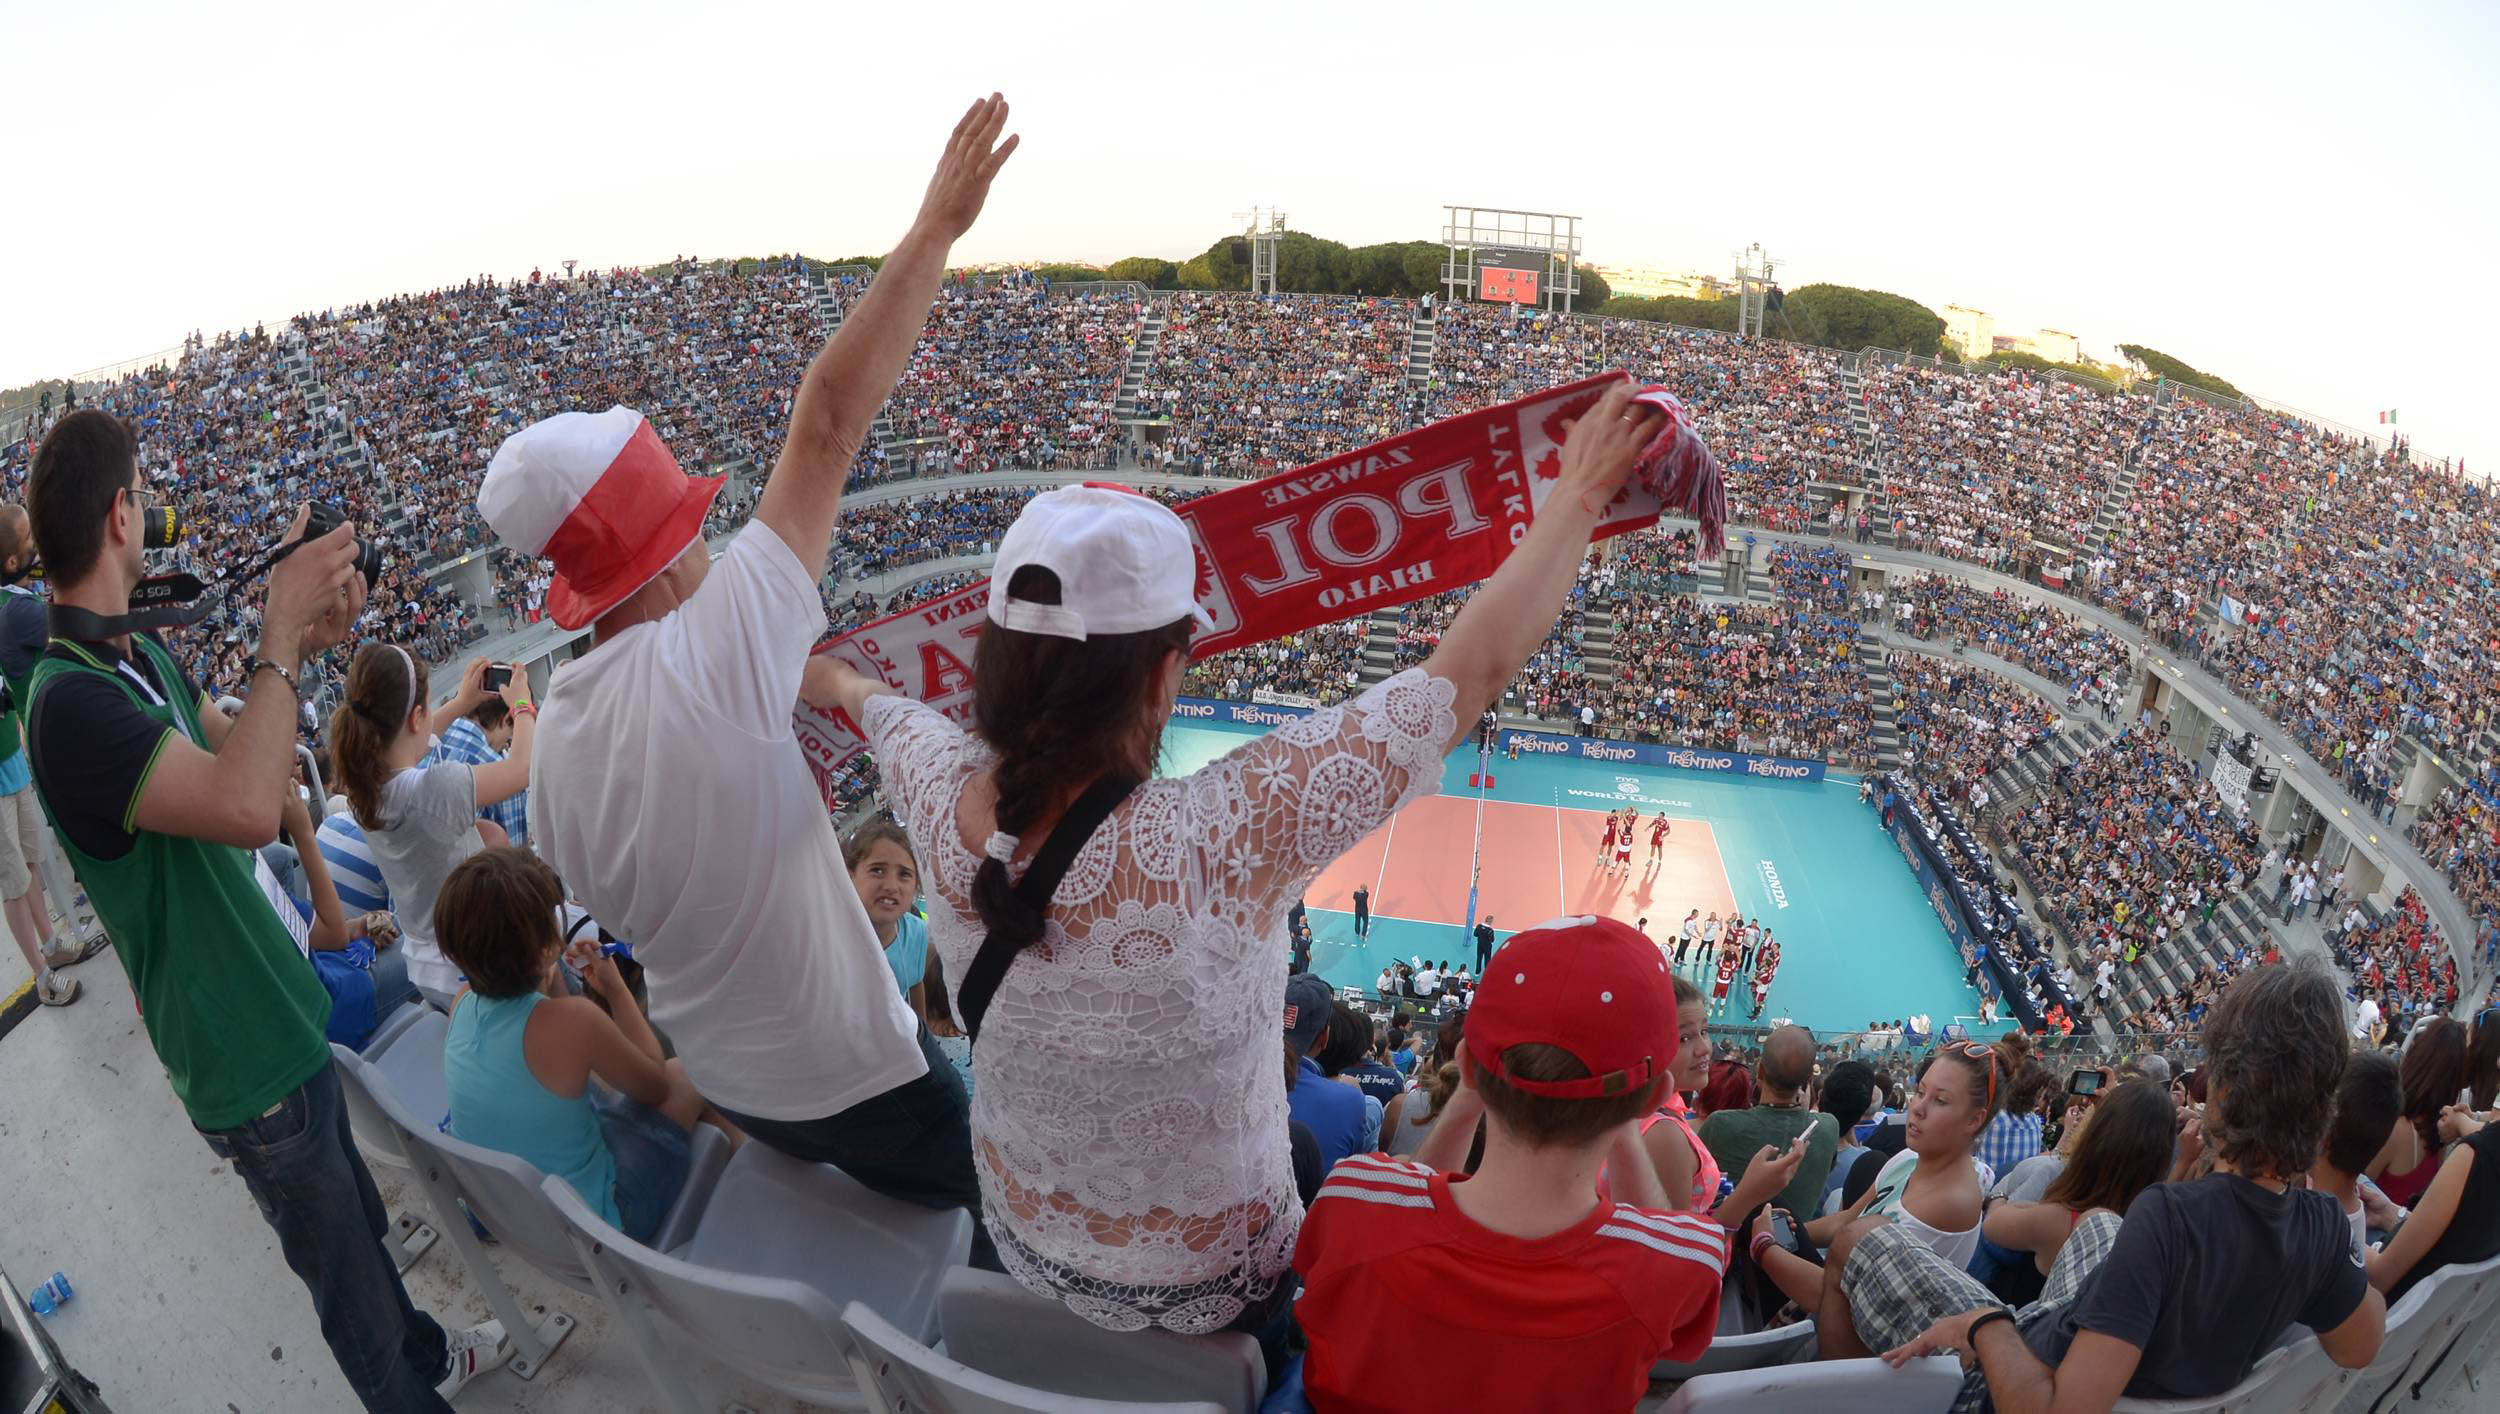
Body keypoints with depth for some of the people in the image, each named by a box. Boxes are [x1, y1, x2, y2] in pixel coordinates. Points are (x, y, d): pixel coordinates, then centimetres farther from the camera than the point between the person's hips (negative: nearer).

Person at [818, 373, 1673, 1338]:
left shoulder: (945, 799, -24)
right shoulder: (1213, 843, -41)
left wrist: (838, 681, 27)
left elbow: (881, 709, 3)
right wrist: (1578, 498, -18)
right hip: (1197, 1288, -4)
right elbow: (1471, 672, -32)